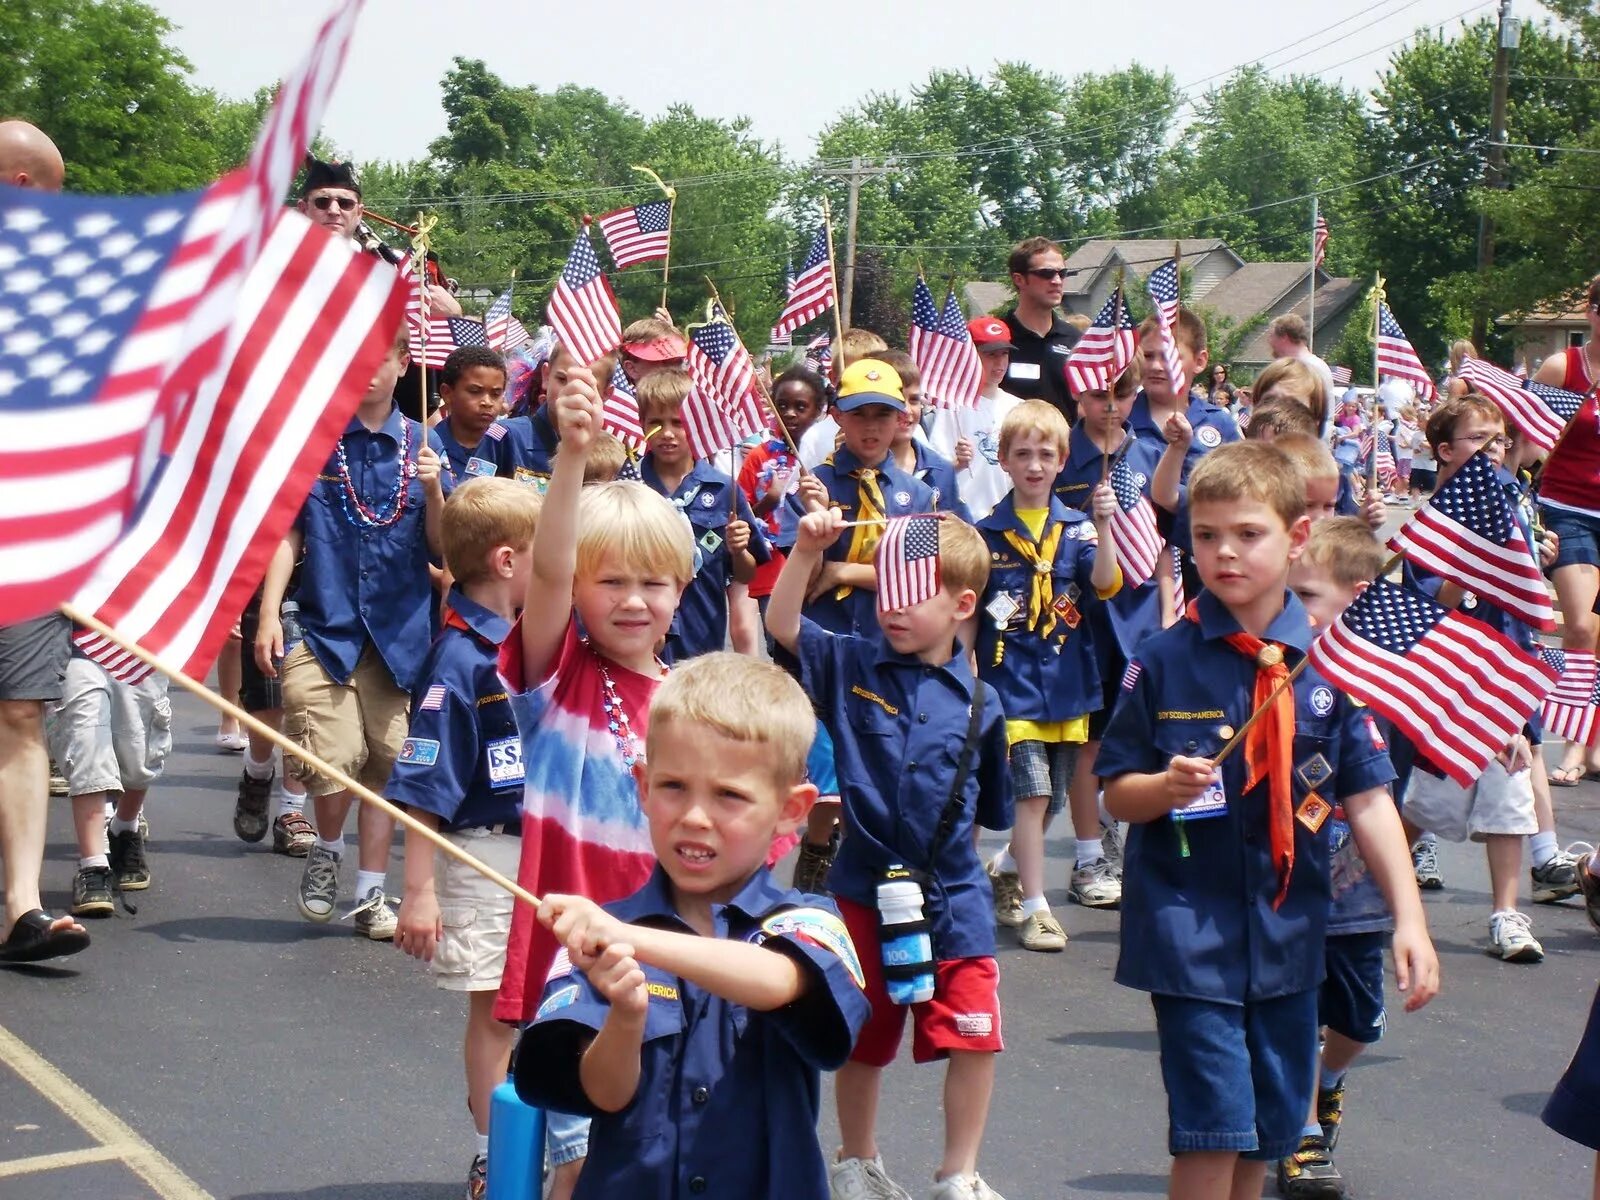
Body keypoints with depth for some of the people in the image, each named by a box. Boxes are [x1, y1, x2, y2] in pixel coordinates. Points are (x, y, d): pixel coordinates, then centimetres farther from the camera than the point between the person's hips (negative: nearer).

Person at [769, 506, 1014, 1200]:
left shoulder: (978, 702, -1)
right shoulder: (851, 666, -3)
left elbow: (986, 810, 9)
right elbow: (783, 626, -15)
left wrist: (951, 851, 8)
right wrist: (807, 550, -25)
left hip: (953, 895, 1)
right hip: (866, 887, 0)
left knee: (974, 1038, -1)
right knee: (864, 1043, 14)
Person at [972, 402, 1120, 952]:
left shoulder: (1075, 528, 2)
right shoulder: (987, 534, -1)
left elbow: (1105, 585, -15)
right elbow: (969, 616, 5)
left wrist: (1103, 526, -27)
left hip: (1066, 682, 3)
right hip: (1011, 682, -3)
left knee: (1052, 800, 13)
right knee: (1032, 793, -11)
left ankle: (1006, 868, 37)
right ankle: (1034, 907, -3)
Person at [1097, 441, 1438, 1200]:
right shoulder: (1163, 661, -4)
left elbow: (1368, 799, 2)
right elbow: (1116, 794, 1)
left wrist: (1409, 917, -5)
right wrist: (1168, 786, -21)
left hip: (1289, 929, 3)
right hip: (1190, 928, -3)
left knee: (1269, 1132, 11)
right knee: (1213, 1127, -7)